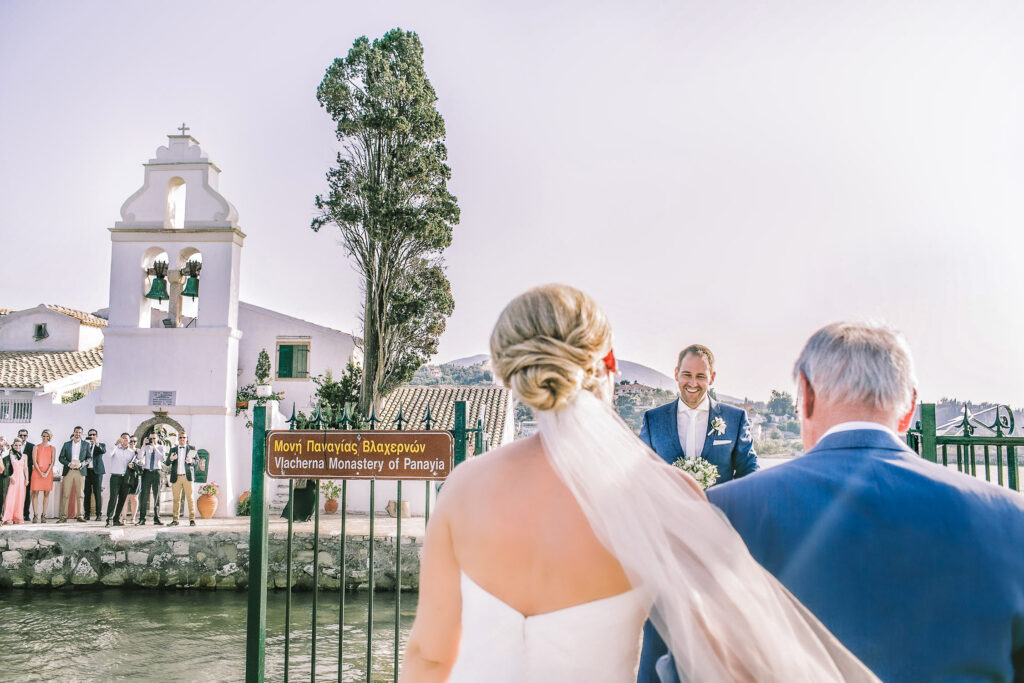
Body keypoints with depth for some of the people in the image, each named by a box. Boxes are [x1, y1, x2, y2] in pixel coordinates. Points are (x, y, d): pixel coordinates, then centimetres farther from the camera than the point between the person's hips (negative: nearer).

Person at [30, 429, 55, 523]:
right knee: (35, 492, -5)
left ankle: (43, 515, 2)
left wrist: (47, 473, -10)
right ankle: (35, 515, -4)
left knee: (46, 493, -1)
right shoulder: (36, 447, 6)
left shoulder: (52, 448, 9)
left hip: (48, 472, 1)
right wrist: (40, 473, -10)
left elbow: (52, 462, 3)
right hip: (37, 472, -1)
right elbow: (34, 461, 0)